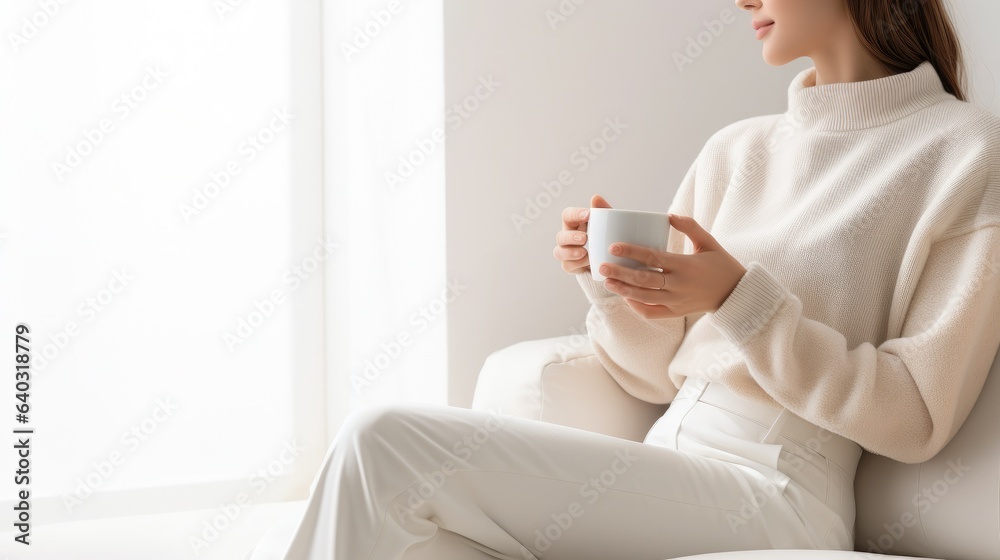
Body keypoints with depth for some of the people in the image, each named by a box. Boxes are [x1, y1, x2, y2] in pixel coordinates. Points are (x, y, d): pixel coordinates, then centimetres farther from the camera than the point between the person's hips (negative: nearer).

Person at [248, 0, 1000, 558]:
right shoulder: (735, 151, 16)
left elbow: (916, 418, -6)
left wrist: (738, 299, -15)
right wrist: (608, 282, -2)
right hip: (662, 485, 6)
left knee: (386, 446, -17)